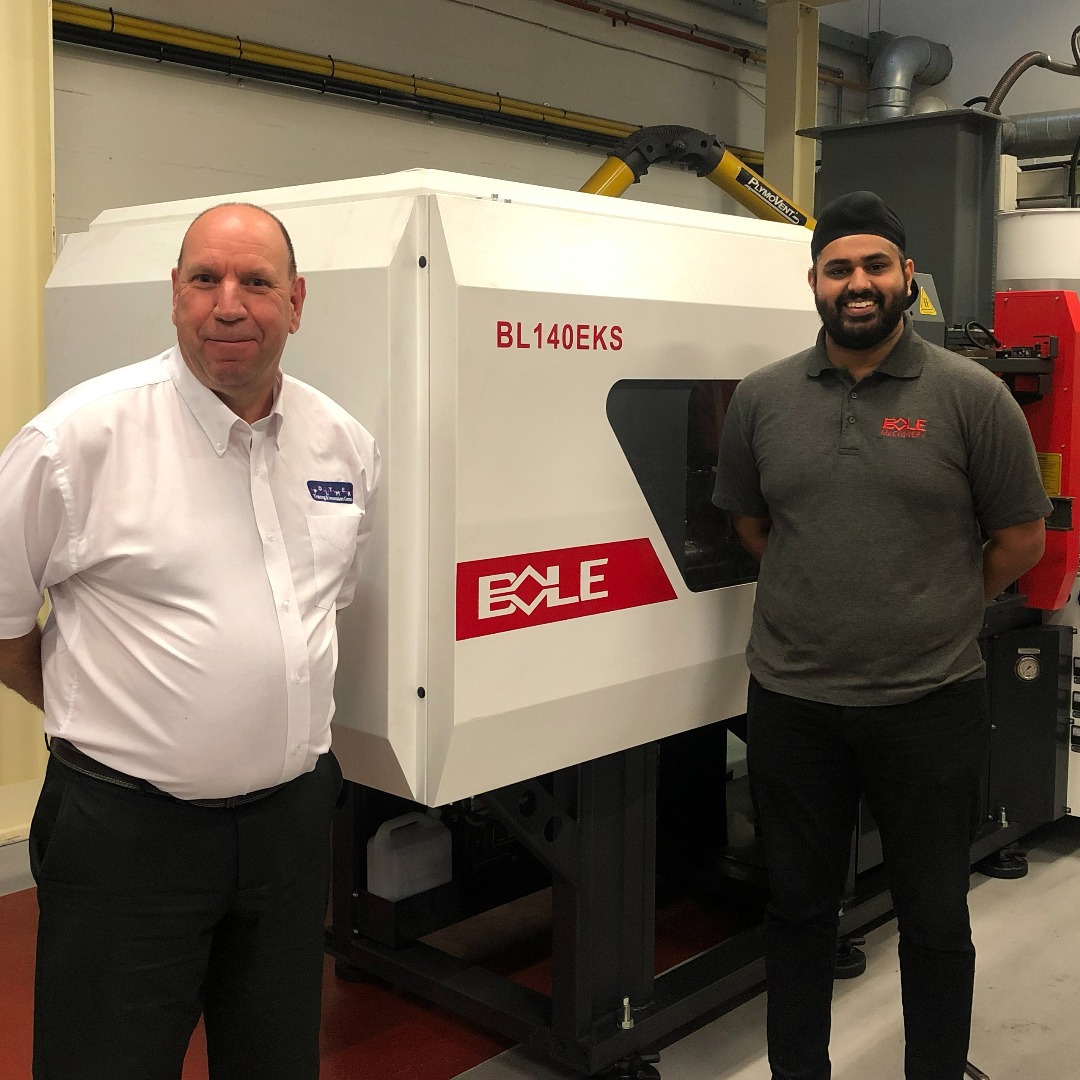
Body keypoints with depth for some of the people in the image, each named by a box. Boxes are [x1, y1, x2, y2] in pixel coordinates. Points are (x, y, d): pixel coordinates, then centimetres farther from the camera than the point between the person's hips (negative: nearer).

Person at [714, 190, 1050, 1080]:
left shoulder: (970, 396, -6)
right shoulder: (763, 397, 2)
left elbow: (1021, 540, 1)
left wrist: (937, 614, 7)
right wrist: (829, 597, 9)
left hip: (931, 704, -2)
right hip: (791, 701, 3)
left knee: (935, 918, 12)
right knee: (798, 907, 16)